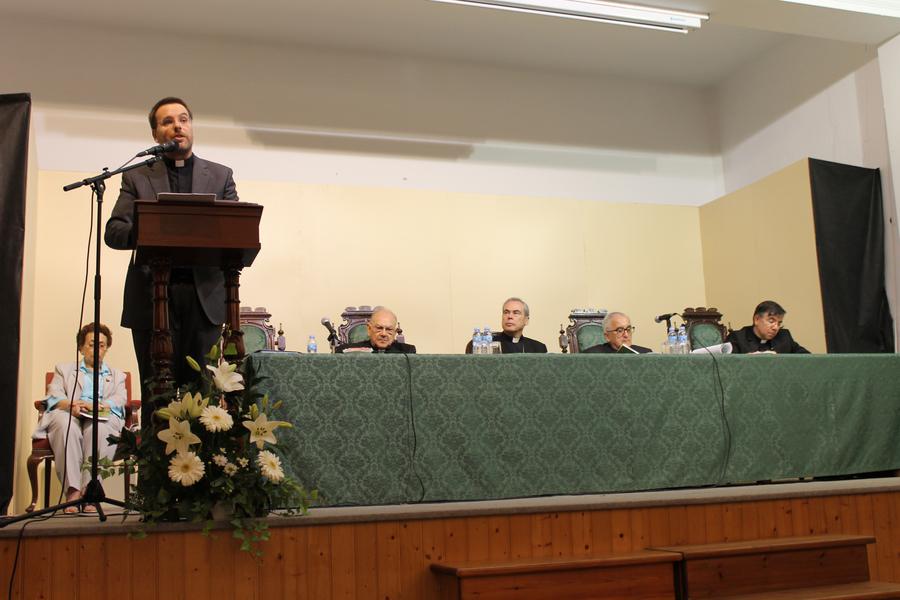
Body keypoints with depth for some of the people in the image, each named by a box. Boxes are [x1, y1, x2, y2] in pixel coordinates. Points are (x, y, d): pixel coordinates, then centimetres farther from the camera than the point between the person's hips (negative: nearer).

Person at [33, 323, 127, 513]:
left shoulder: (117, 375, 30)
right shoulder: (64, 370, 30)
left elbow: (119, 401, 9)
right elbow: (53, 396, 9)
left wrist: (95, 405, -15)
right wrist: (70, 405, -16)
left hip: (103, 420, 0)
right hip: (69, 417, 0)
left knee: (98, 426, -38)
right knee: (65, 423, -37)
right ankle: (72, 490, -42)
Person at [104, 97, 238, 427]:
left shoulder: (220, 176, 16)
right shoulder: (136, 177, 13)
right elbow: (114, 232, 4)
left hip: (204, 293, 1)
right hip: (152, 297, 0)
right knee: (156, 393, 0)